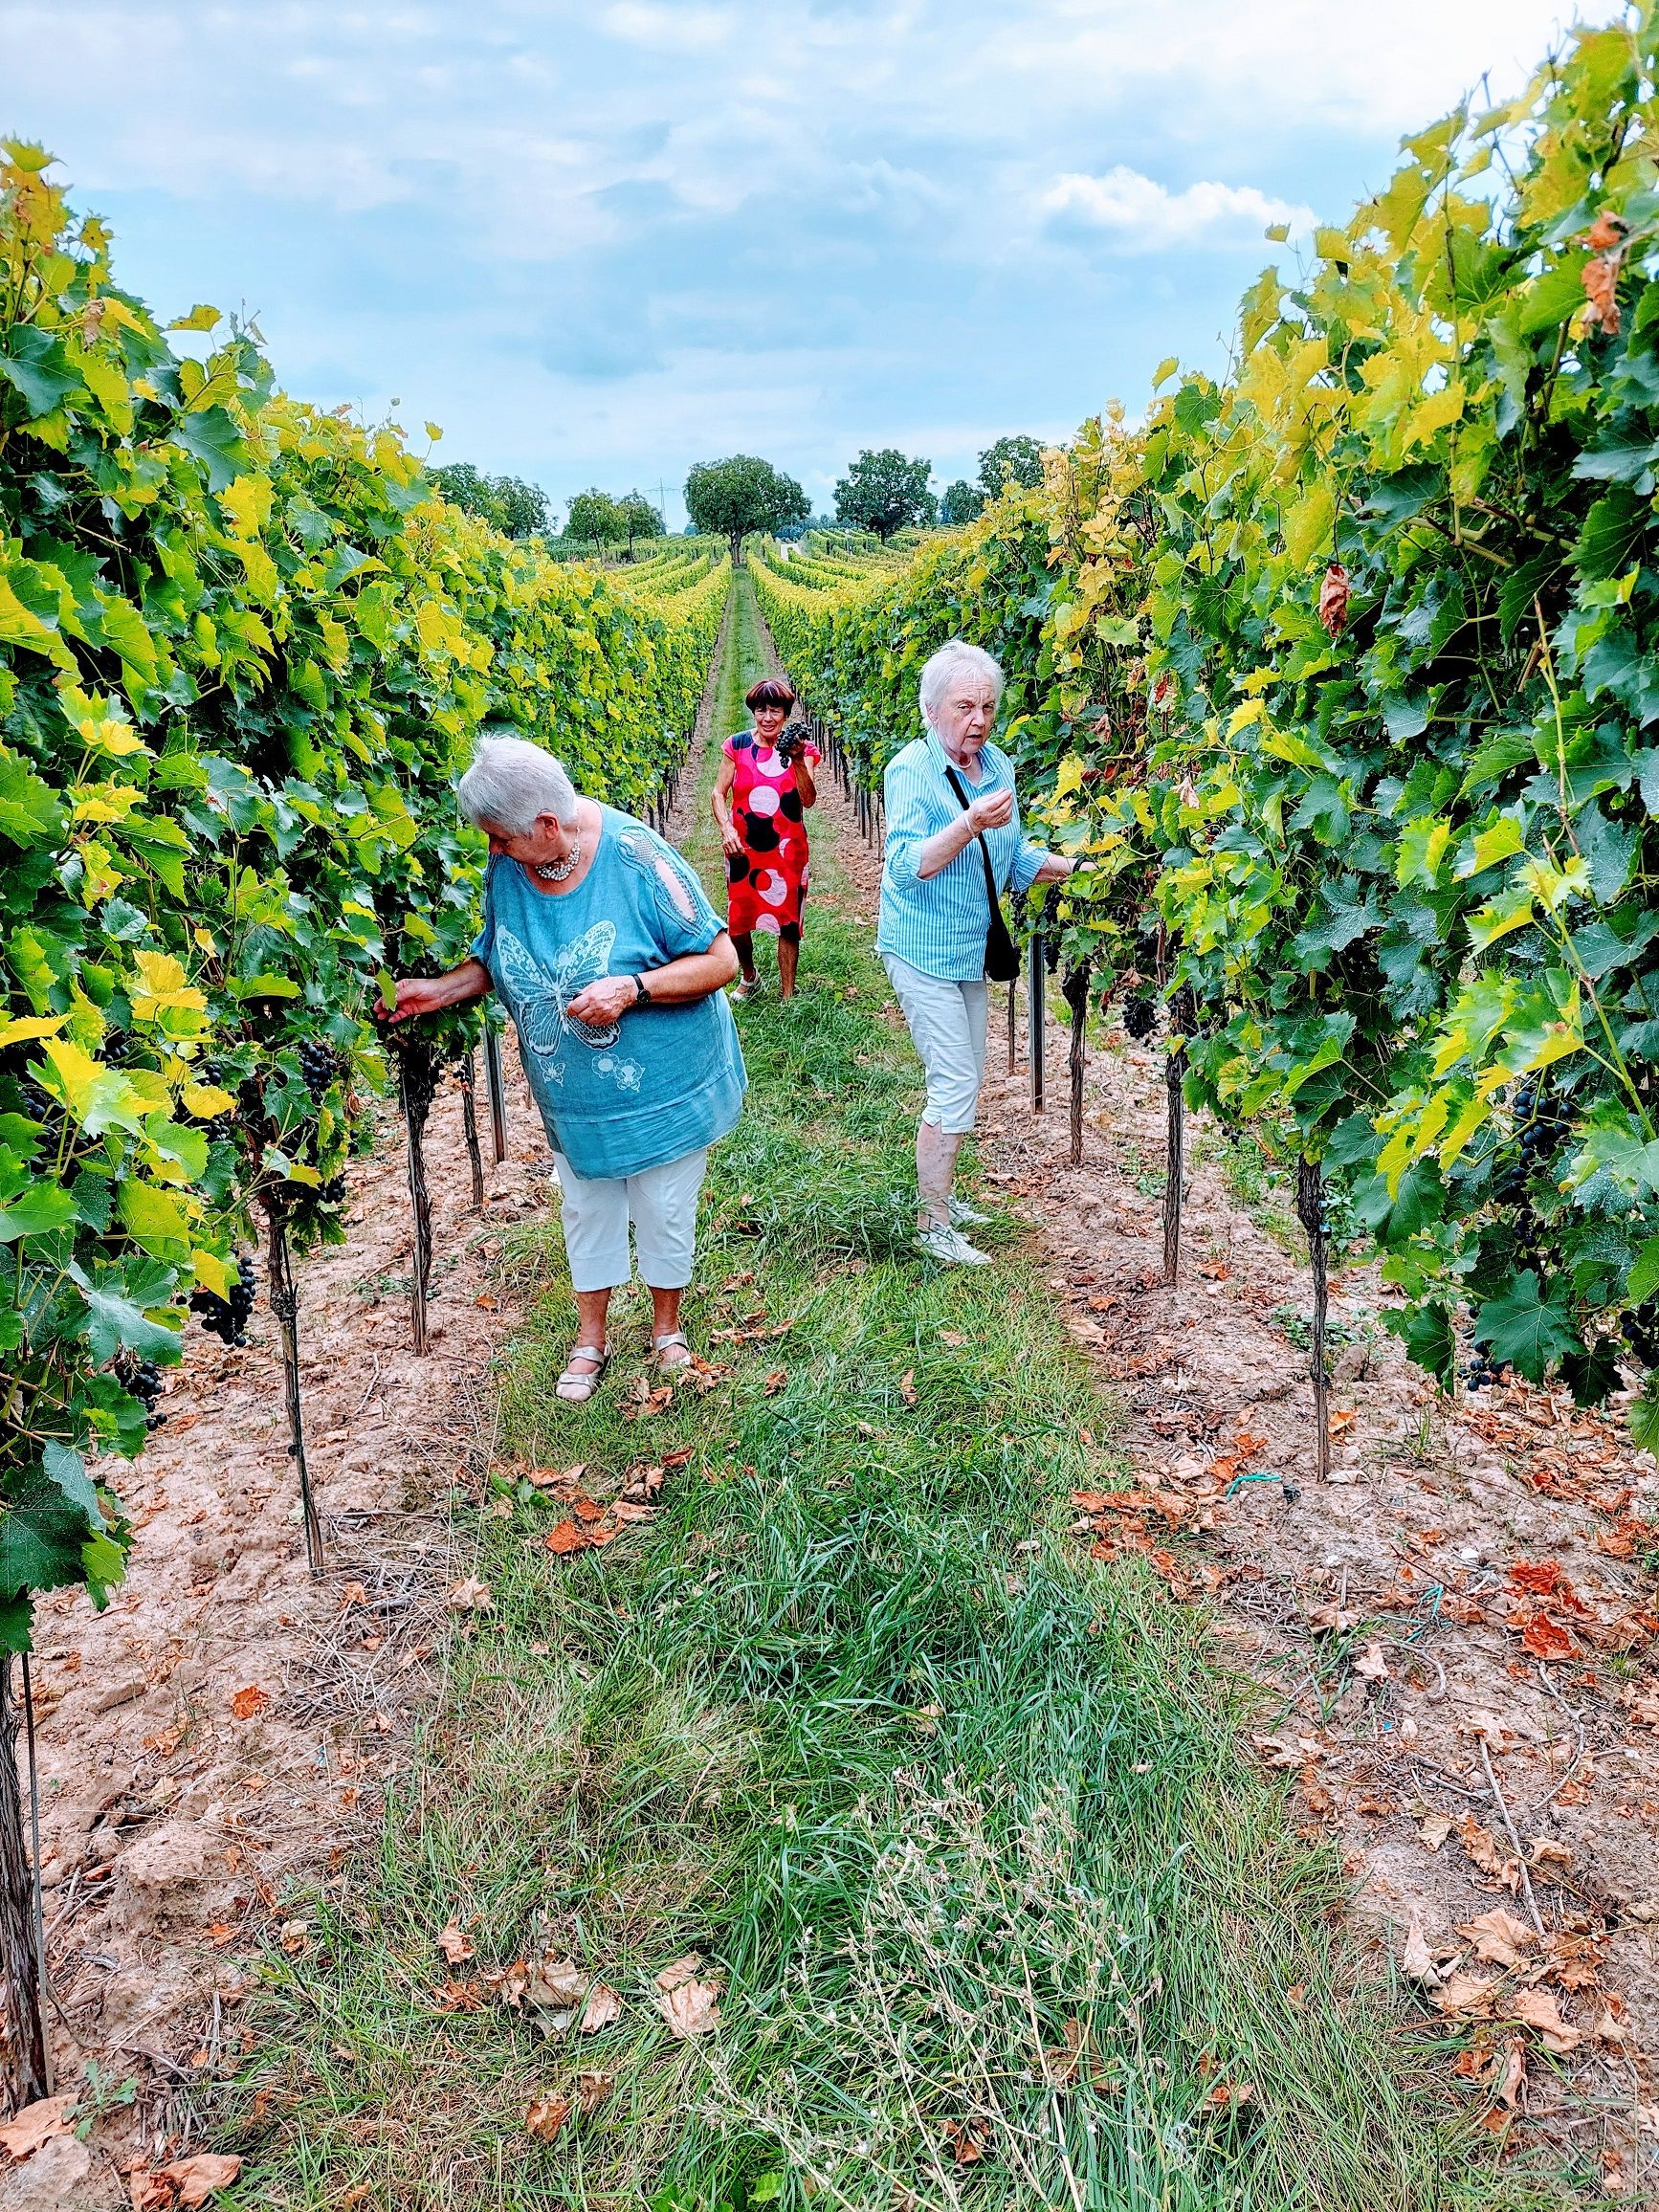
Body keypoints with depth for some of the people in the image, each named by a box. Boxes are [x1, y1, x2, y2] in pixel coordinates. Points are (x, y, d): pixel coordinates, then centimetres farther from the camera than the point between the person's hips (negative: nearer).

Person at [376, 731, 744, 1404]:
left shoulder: (635, 856, -24)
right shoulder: (506, 869, -9)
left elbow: (720, 961, -20)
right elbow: (494, 962, 9)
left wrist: (631, 988, -31)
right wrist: (439, 990, -9)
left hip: (661, 1089, -4)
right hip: (571, 1097, 4)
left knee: (663, 1212, 13)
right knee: (586, 1211, 19)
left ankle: (667, 1328, 39)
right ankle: (590, 1339, 39)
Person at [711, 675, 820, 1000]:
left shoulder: (800, 748, -1)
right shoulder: (738, 745, 0)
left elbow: (808, 800, -10)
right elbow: (719, 793, 1)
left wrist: (798, 760, -23)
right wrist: (726, 829, -15)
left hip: (787, 850, -1)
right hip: (742, 849, 1)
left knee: (787, 923, 3)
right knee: (737, 922, 7)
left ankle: (787, 995, 16)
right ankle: (748, 976, 36)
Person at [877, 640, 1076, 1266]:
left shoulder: (998, 767, 5)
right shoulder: (910, 770, -15)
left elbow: (1016, 860, 12)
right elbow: (908, 867, -24)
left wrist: (1072, 866, -2)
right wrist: (970, 823, -35)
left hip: (971, 951, 7)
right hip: (924, 951, -7)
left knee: (966, 1080, 16)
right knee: (955, 1087, -7)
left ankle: (938, 1189, 34)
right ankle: (932, 1223, 7)